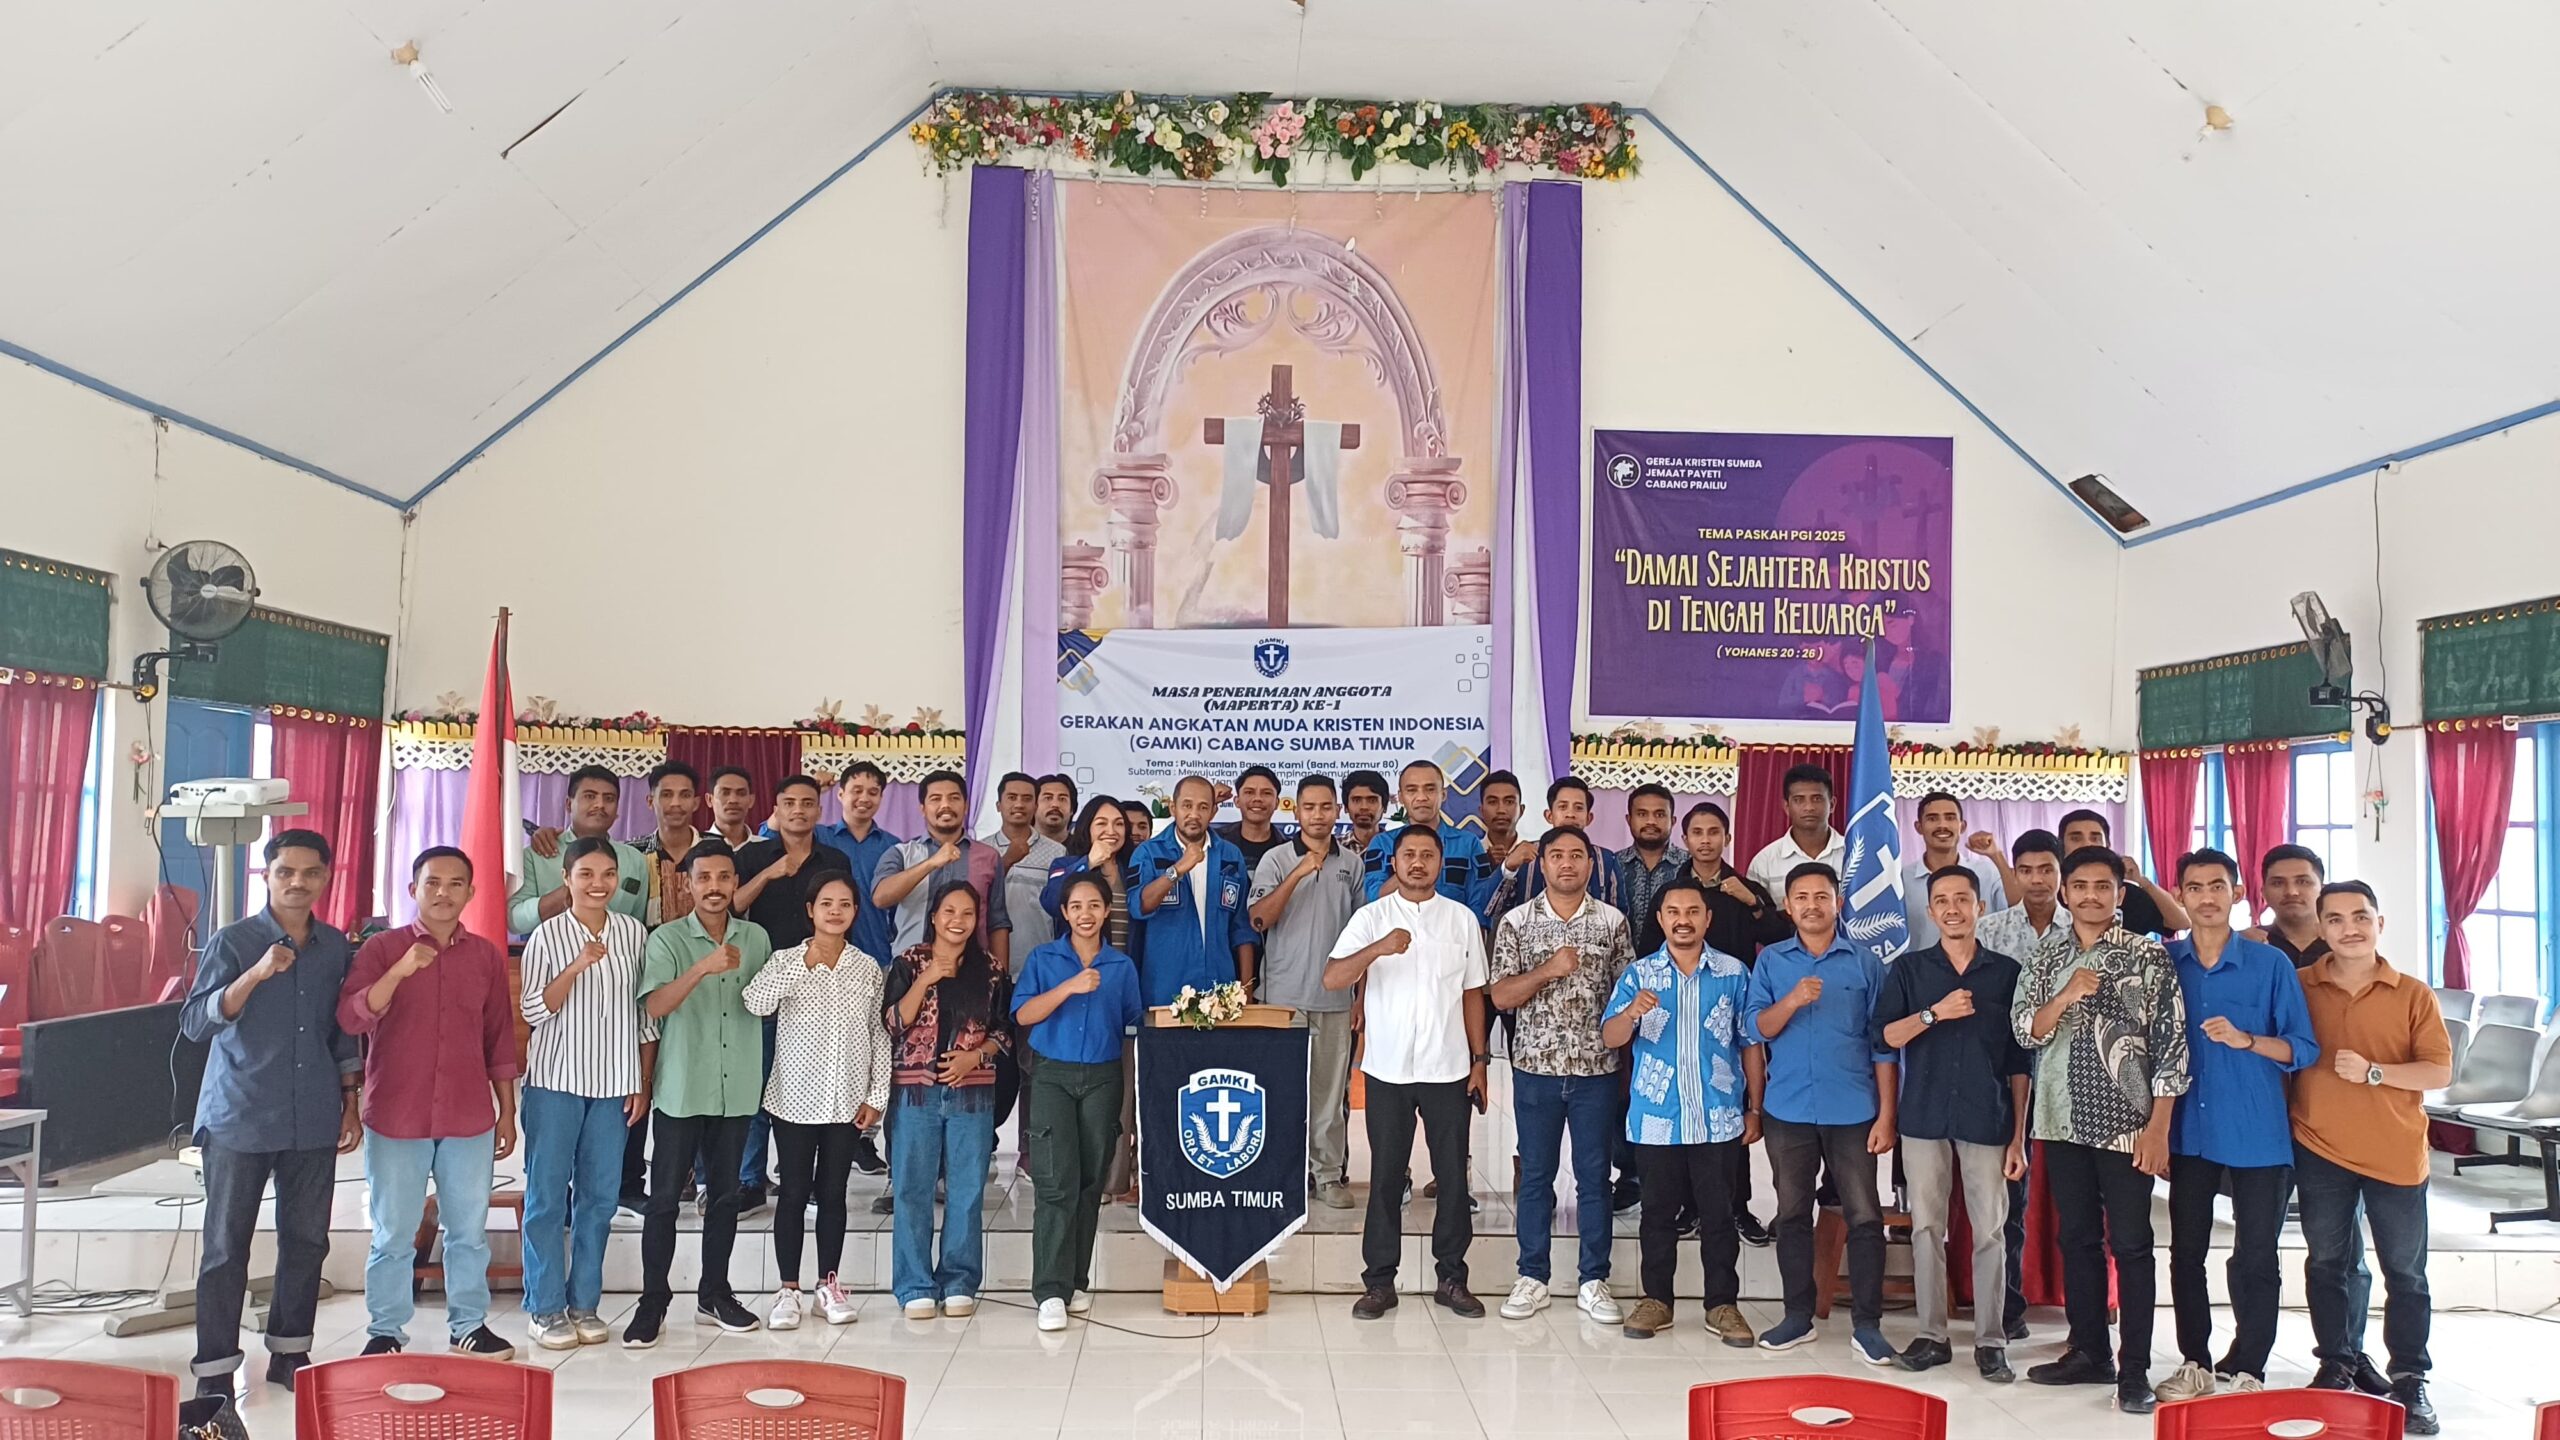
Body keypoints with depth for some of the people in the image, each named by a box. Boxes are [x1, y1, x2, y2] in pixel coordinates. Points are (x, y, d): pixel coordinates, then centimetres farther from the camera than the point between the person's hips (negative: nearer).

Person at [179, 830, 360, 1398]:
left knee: (307, 1238, 9)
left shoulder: (336, 946, 7)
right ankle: (215, 1371, 11)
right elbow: (194, 1024, -14)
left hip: (314, 1119, 4)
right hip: (239, 1117, -4)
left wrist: (350, 1105, 14)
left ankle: (289, 1352, 23)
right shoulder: (233, 942, -5)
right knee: (226, 1245, 3)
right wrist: (255, 975, -27)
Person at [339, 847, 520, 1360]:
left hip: (469, 1120, 2)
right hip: (396, 1119, -2)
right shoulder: (382, 948, -2)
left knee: (469, 1230, 10)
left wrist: (507, 1112, 10)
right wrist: (399, 972, -27)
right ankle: (385, 1332, 21)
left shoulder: (487, 955, 6)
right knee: (393, 1234, 6)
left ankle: (469, 1325, 23)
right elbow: (350, 1019, -14)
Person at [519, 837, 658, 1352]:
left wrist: (643, 1083, 6)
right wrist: (575, 968, -22)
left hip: (614, 1084, 2)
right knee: (547, 1195, 2)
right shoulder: (547, 935, -3)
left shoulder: (634, 933, 4)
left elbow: (645, 1014, 8)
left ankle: (585, 1303, 18)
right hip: (555, 1082, -2)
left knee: (599, 1197, 7)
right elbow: (534, 1011, -8)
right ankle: (546, 1308, 13)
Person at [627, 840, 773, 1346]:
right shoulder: (667, 939, -5)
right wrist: (703, 968, -33)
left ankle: (714, 1295, 24)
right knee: (664, 1197, 1)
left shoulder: (756, 938, 5)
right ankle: (653, 1302, 11)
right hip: (680, 1090, -3)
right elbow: (655, 1006, -20)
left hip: (737, 1089, 3)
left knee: (725, 1194, 11)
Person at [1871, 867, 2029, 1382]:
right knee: (1927, 1228, 5)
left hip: (1987, 1121, -1)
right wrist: (1935, 1013, -16)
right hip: (1924, 1118, 1)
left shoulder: (2007, 972, 6)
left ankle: (1991, 1341, 10)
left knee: (1990, 1231, 1)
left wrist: (2019, 1135, 3)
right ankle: (1932, 1335, 14)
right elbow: (1884, 1037, -3)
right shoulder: (1908, 969, 7)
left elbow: (2019, 1062, 7)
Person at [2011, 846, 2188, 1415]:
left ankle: (2135, 1368, 10)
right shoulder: (2044, 956, 7)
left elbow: (2170, 1045, -7)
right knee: (2077, 1239, 11)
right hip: (2063, 1121, 4)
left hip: (2127, 1124, -4)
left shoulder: (2149, 956, -4)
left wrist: (2158, 1127, -11)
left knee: (2130, 1245, 2)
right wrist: (2065, 997, -16)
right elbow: (2024, 1031, 2)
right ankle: (2090, 1352, 23)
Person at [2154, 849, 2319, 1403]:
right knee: (2186, 1250, 8)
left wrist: (2246, 1040, -19)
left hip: (2257, 1133, -2)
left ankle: (2246, 1369, 18)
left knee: (2255, 1257, 4)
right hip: (2190, 1130, 2)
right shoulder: (2164, 961, 4)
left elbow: (2303, 1048, -1)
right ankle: (2195, 1362, 21)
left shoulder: (2271, 963, -2)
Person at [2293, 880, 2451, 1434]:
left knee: (2405, 1271, 7)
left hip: (2396, 1154, -1)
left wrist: (2374, 1072, -18)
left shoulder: (2414, 994, -2)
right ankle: (2338, 1363, 24)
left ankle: (2409, 1379, 17)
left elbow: (2441, 1072, -5)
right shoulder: (2298, 988, 0)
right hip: (2319, 1149, 1)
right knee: (2327, 1263, 11)